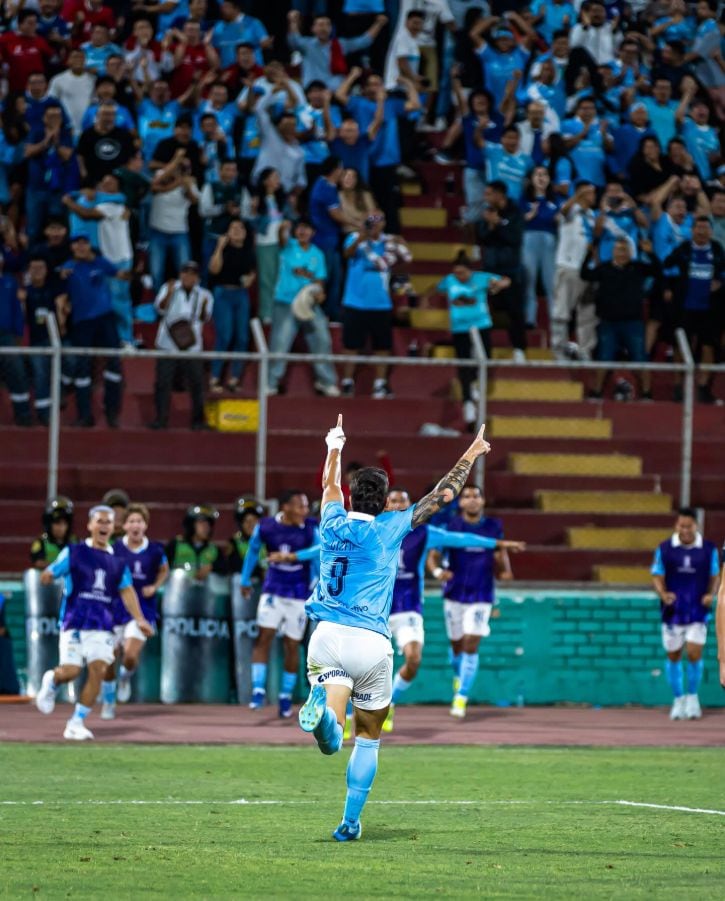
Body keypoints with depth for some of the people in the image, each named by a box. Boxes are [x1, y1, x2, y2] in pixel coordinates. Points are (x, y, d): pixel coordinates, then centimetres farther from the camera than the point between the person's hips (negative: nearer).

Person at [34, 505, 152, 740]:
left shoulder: (117, 560, 11)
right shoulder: (74, 553, 1)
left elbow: (126, 591, 10)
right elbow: (49, 575, 1)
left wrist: (139, 619, -1)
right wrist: (48, 577, -22)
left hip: (102, 625, 3)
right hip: (74, 621, -3)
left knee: (98, 670, -10)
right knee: (71, 671, -12)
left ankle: (77, 723, 1)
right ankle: (51, 681, 26)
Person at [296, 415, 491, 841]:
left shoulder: (334, 524, 10)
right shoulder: (388, 529, 3)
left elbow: (331, 486, 33)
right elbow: (442, 496, 11)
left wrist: (335, 448, 51)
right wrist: (471, 456, 24)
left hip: (327, 635, 2)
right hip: (371, 643, -2)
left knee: (332, 740, -14)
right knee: (368, 737, 16)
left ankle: (321, 708, -48)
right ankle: (351, 823, 13)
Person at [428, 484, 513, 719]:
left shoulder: (494, 527, 1)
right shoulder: (450, 526, -3)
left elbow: (500, 562, 11)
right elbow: (433, 556, -3)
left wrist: (504, 571, -10)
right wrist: (437, 571, -24)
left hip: (481, 596, -1)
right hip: (454, 594, 1)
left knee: (471, 645, -11)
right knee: (456, 644, 11)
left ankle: (461, 699, -9)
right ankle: (459, 677, 43)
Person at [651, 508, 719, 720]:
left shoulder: (709, 549, -1)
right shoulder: (664, 549, -2)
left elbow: (714, 577, 9)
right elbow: (657, 577, 2)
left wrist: (710, 594, -11)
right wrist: (663, 595, -18)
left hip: (698, 612, -1)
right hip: (673, 612, 1)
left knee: (694, 653, -10)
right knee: (673, 656, 7)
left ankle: (692, 697, 11)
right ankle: (678, 699, 23)